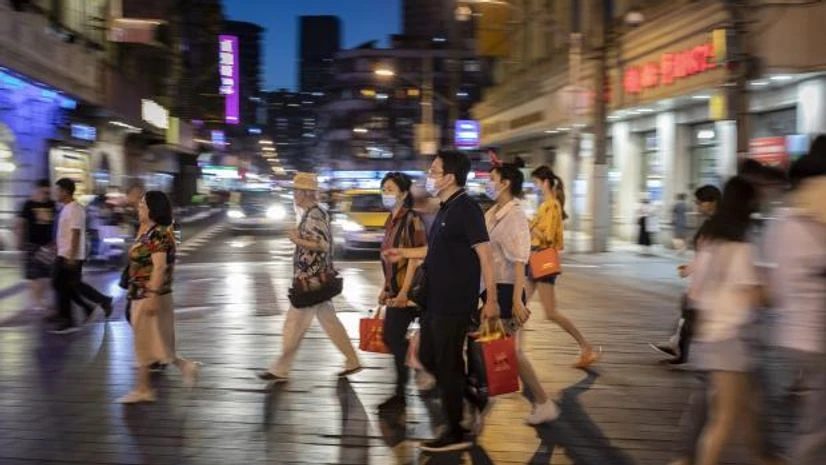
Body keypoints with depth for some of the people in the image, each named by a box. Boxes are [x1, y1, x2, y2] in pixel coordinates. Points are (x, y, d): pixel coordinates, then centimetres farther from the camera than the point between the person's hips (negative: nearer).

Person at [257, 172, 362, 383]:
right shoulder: (317, 213, 13)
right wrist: (299, 238, 10)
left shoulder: (314, 216, -17)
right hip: (317, 279, 10)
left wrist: (297, 240, -17)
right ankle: (352, 361, 18)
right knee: (329, 321, 14)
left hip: (311, 280, -10)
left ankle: (280, 370, 8)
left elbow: (324, 245, -24)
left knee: (294, 325, -1)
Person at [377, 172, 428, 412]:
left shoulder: (411, 219, -13)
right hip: (395, 290, 8)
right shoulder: (392, 221, 13)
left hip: (407, 290, -8)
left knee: (394, 338, -6)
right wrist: (385, 288, 18)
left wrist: (404, 291, -22)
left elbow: (414, 258, -18)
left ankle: (400, 394, 4)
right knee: (393, 338, 8)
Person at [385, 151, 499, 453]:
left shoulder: (466, 208, -15)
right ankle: (476, 400, 30)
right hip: (436, 300, 10)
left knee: (447, 365, 0)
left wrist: (491, 300, -22)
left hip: (455, 304, -10)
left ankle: (456, 433, 13)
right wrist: (404, 253, 30)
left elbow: (485, 254, -19)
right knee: (428, 358, 17)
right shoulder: (447, 209, 13)